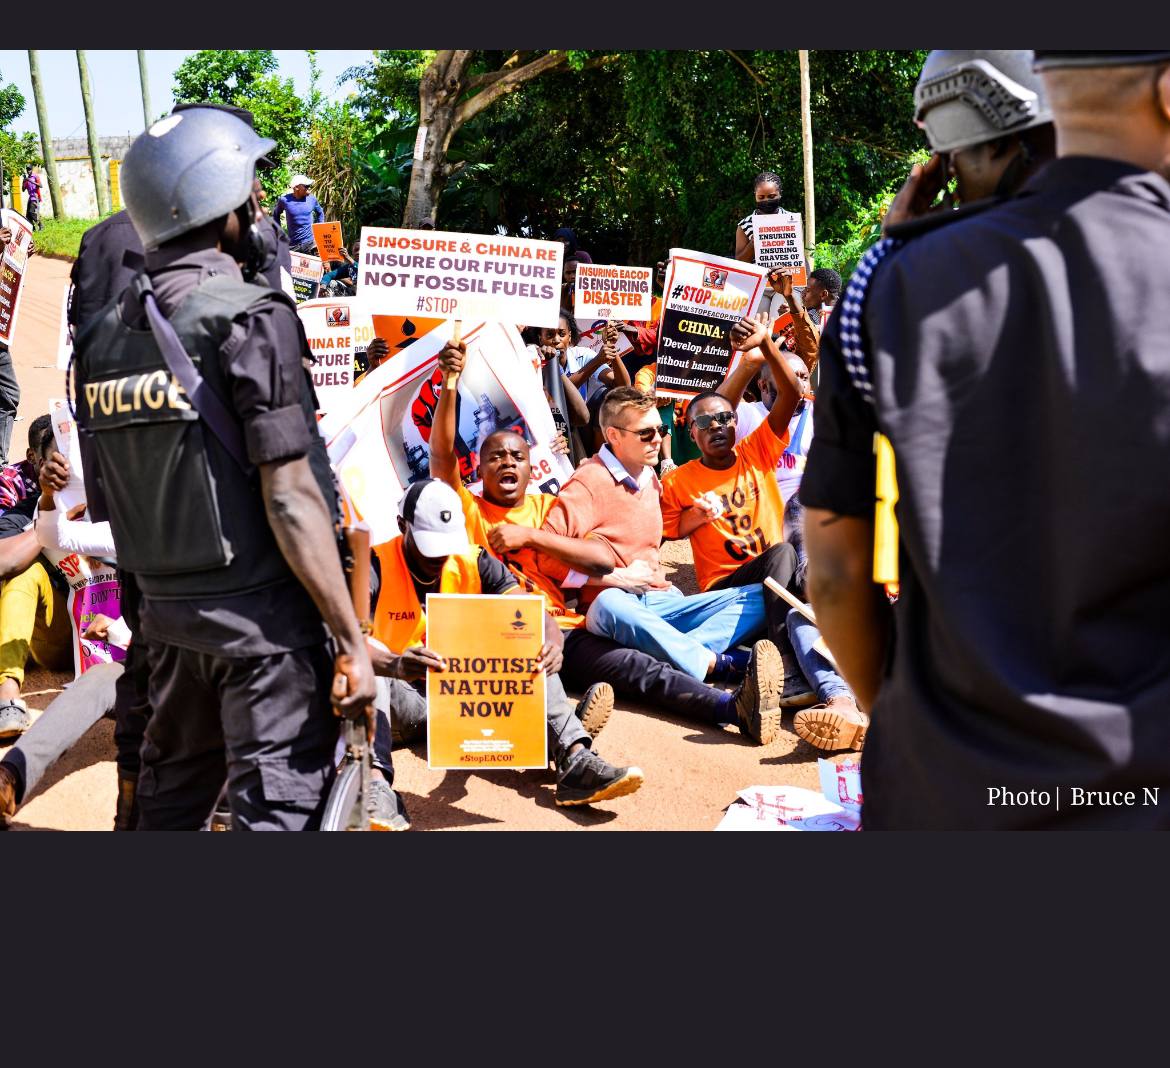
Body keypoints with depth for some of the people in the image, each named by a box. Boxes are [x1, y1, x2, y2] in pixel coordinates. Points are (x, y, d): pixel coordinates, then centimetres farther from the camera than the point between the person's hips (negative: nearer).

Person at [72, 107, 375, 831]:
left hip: (165, 607, 8)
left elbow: (104, 501, 10)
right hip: (260, 609, -7)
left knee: (172, 794, 23)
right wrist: (353, 640, -17)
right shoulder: (251, 317, -14)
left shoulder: (105, 336, 8)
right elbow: (291, 501, -19)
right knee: (278, 806, 0)